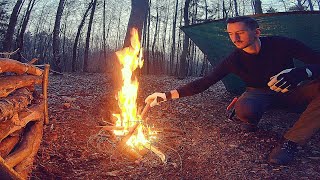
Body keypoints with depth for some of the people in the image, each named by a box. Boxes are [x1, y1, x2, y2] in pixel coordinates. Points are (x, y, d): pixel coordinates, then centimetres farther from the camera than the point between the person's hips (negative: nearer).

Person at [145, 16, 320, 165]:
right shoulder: (233, 60, -16)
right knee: (244, 110, -39)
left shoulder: (282, 44, -18)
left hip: (289, 92, 1)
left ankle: (290, 141, -25)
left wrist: (302, 72, -41)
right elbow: (204, 83, -16)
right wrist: (168, 95, -23)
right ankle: (251, 123, 1)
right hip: (259, 93, 0)